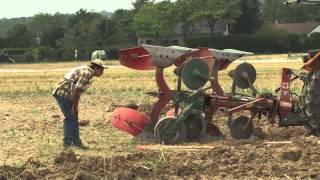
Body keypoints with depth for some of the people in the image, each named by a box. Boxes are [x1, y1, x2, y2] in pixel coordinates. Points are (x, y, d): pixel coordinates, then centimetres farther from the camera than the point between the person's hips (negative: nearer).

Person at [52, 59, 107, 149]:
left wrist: (75, 106, 15)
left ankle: (67, 141, 21)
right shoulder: (87, 73, -16)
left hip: (60, 92, 10)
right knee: (73, 118, -5)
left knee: (69, 118, 16)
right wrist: (75, 106, -16)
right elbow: (76, 90, -23)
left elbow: (78, 91, 18)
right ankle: (76, 142, -1)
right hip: (64, 94, -10)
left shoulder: (86, 71, 16)